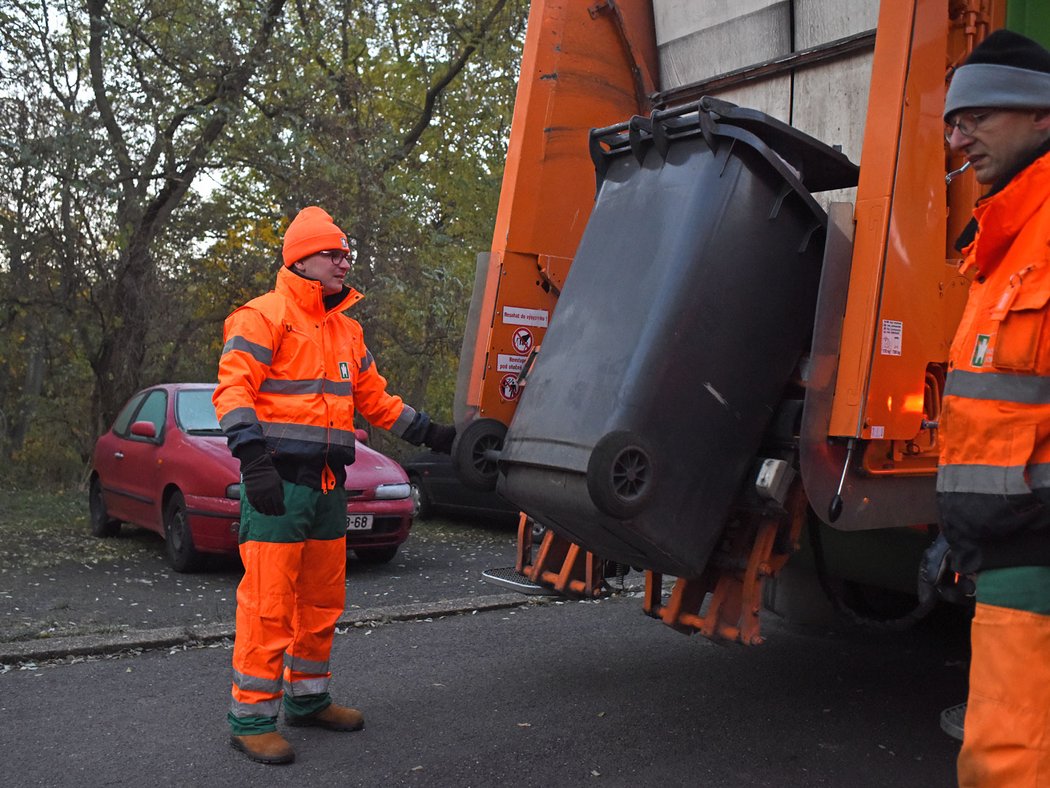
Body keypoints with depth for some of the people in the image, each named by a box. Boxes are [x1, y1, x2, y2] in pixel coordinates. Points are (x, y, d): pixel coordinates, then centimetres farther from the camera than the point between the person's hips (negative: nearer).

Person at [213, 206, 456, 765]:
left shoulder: (347, 329, 19)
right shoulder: (264, 317, -6)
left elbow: (374, 399, 24)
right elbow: (233, 390, -15)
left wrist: (432, 434, 18)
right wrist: (254, 460, -27)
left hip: (327, 484, 8)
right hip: (278, 483, -8)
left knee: (323, 599, 15)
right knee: (269, 601, -6)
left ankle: (308, 698, 29)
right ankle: (251, 718, 6)